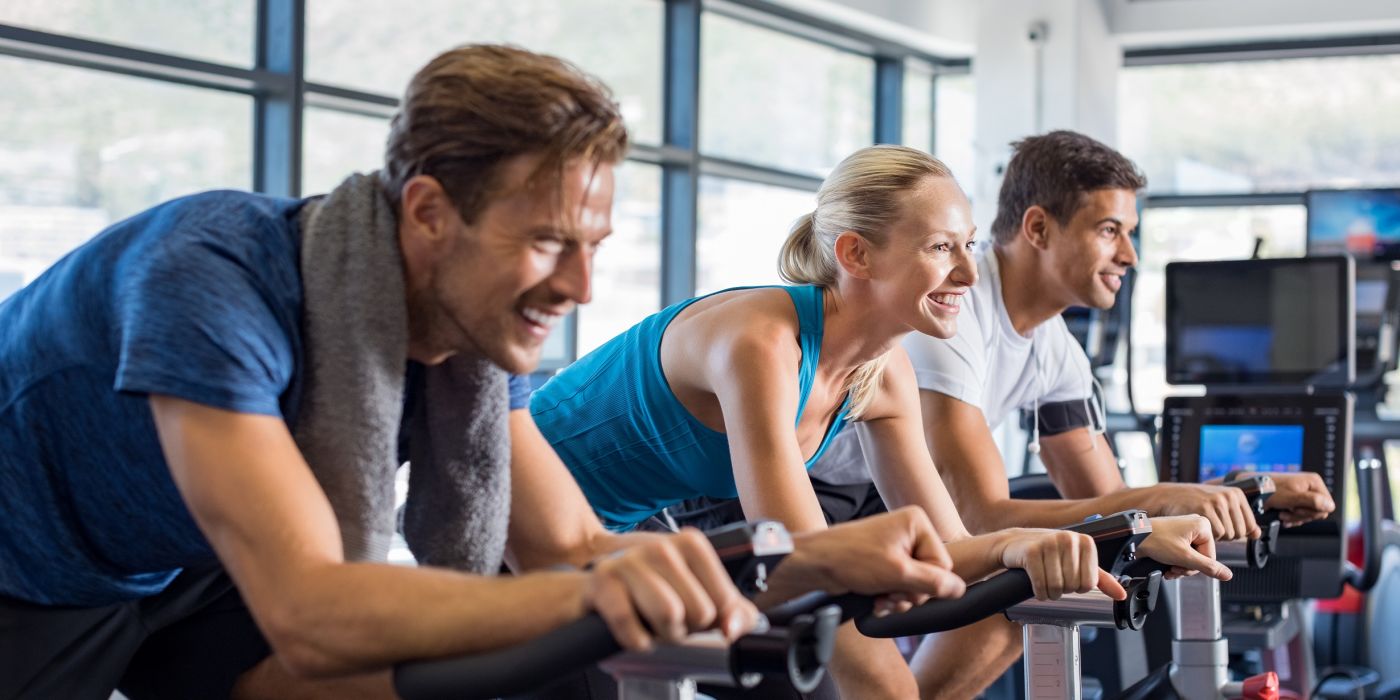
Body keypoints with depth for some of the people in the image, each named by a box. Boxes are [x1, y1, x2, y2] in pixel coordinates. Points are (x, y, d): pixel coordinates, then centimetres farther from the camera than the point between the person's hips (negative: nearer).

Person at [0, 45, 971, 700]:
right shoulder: (217, 278, -36)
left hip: (181, 578, 6)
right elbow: (307, 615, -43)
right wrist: (586, 594, -57)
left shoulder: (477, 335, -13)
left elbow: (570, 545, -13)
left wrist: (827, 559, -27)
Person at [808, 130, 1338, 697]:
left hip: (864, 500, 9)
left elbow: (1107, 503, 3)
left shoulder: (1057, 353, -1)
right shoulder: (948, 315, -29)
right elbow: (984, 520, -34)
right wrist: (1159, 501, -40)